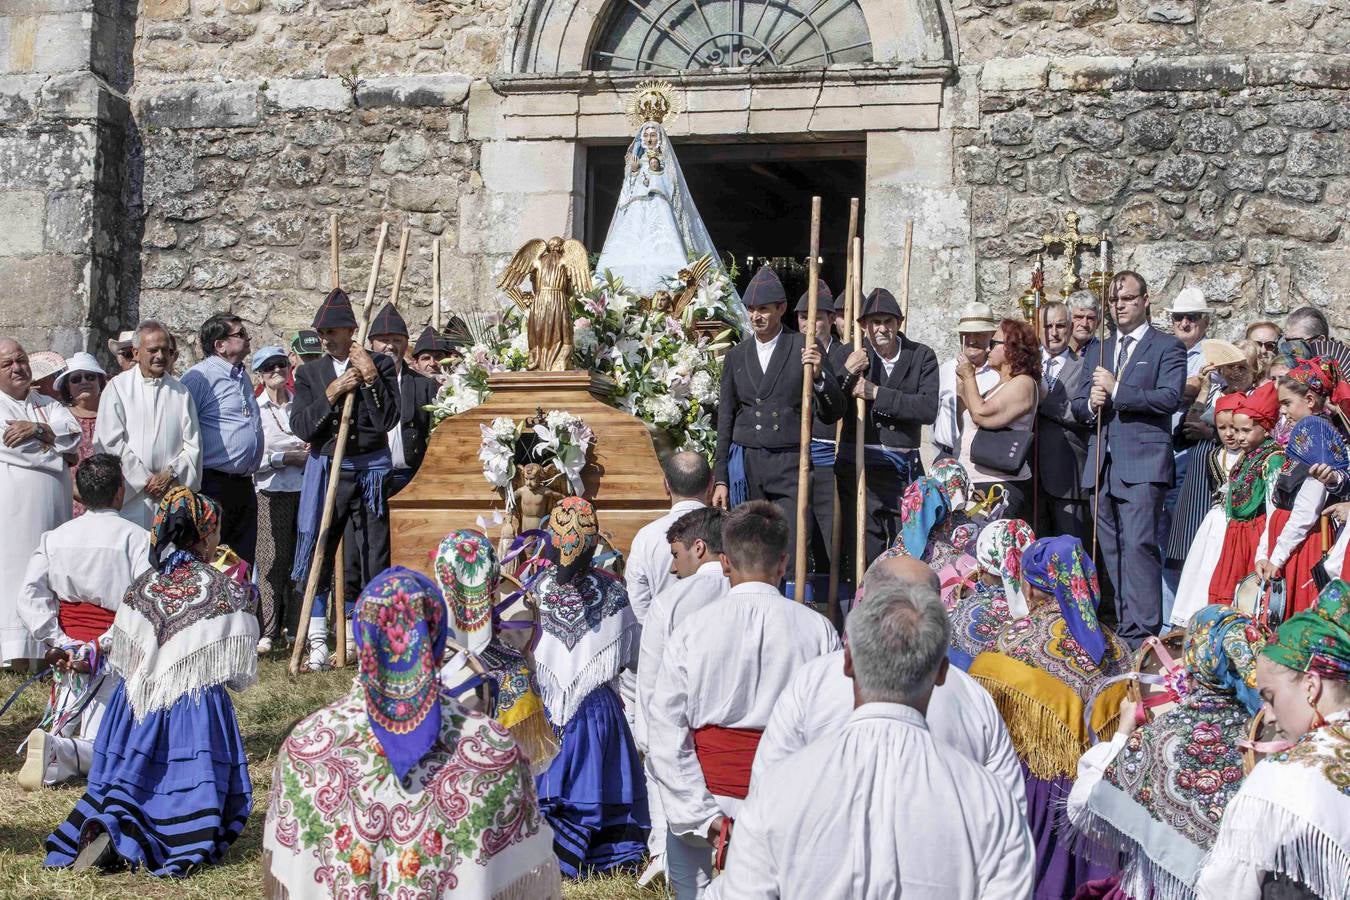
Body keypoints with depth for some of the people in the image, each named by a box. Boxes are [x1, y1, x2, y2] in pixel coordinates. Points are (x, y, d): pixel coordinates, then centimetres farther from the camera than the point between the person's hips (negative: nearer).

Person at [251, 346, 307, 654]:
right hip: (270, 490, -3)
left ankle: (294, 625, 9)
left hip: (303, 488, 3)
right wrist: (285, 458, -10)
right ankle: (268, 631, -2)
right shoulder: (254, 409, 4)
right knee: (271, 559, -6)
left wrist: (309, 453, 1)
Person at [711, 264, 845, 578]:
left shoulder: (805, 348, 2)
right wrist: (720, 479, 12)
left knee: (792, 553, -10)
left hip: (789, 466, -3)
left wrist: (819, 374, -16)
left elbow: (833, 413, 2)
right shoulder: (736, 356, 12)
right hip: (745, 465, 3)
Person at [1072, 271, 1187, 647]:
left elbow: (1169, 398, -11)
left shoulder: (1167, 347, 3)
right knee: (1112, 552, 7)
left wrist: (1116, 389, -13)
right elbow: (1077, 405, 19)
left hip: (1142, 463, -6)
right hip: (1102, 463, 6)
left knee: (1139, 545, -16)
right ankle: (1124, 630, 12)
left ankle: (1144, 634, -16)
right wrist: (1090, 403, -4)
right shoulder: (1097, 352, 22)